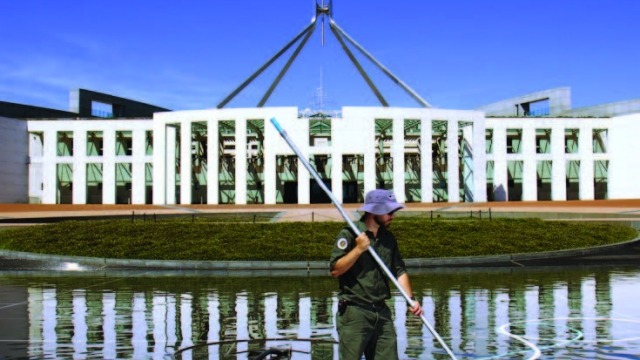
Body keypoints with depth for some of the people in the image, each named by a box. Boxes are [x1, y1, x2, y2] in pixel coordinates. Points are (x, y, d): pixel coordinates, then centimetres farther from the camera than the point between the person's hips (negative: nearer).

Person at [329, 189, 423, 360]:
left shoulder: (388, 238, 12)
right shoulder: (349, 234, -7)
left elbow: (399, 270, 13)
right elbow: (335, 270, -13)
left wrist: (411, 298, 0)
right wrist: (359, 249, -19)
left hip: (382, 312, 6)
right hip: (354, 313, -6)